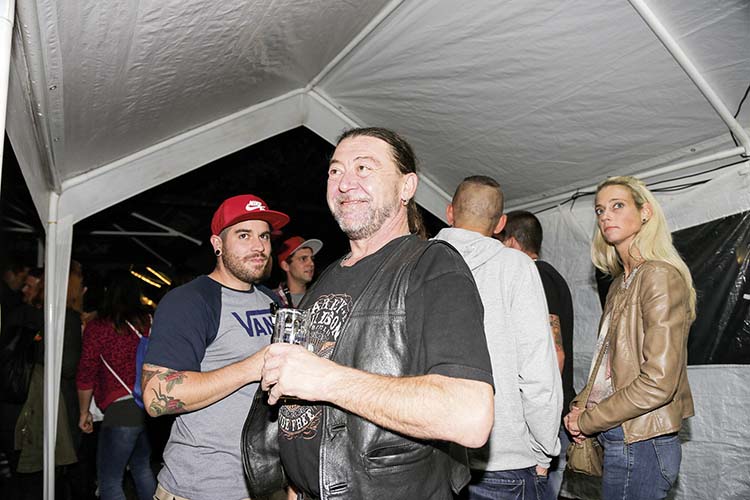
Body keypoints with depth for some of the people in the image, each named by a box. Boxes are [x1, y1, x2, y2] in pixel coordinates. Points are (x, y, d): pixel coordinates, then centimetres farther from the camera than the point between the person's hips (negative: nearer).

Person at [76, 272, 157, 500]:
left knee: (109, 481, 4)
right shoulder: (149, 322, 5)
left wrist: (84, 413, 12)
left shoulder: (96, 327, -4)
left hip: (121, 408, -5)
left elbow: (86, 376, 0)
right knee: (143, 469, 22)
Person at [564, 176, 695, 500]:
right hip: (620, 439, 8)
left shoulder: (660, 276, -15)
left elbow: (658, 382, -21)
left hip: (640, 445, -8)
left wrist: (589, 421, -12)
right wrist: (580, 406, -1)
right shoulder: (620, 284, 13)